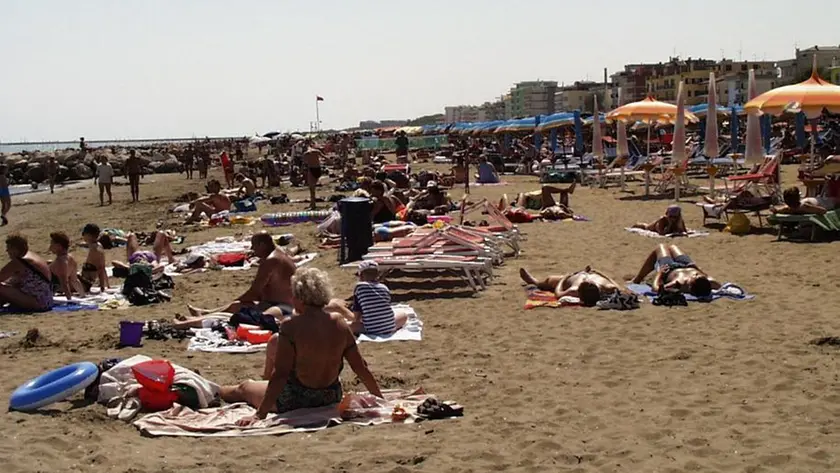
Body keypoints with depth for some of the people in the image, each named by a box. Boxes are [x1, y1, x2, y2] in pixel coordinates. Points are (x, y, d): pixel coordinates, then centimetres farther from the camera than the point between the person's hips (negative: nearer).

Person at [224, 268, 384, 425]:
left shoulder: (291, 326, -23)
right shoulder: (339, 322, -9)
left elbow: (280, 374, -25)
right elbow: (361, 367, -6)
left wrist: (259, 415, -23)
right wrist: (381, 399, 5)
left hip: (295, 401, -5)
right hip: (330, 398, 6)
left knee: (244, 388, 26)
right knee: (275, 342, 24)